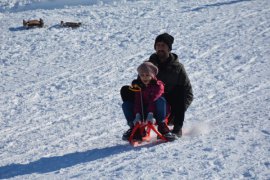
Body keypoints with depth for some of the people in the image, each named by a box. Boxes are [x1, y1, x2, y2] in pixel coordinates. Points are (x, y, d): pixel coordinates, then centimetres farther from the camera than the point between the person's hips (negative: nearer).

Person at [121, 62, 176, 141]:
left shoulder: (158, 85, -11)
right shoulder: (137, 85, -1)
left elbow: (153, 100, -27)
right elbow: (137, 101, -15)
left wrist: (150, 114, -41)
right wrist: (137, 115, -31)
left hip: (154, 112, -3)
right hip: (142, 112, 3)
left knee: (160, 100, -33)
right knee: (126, 104, -17)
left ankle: (162, 127, -30)